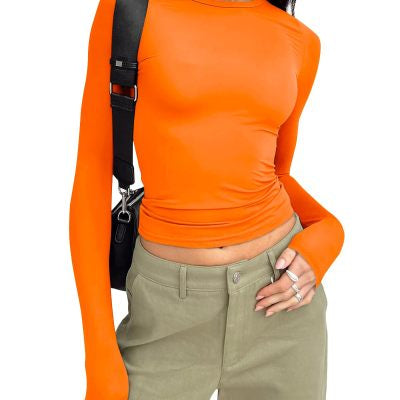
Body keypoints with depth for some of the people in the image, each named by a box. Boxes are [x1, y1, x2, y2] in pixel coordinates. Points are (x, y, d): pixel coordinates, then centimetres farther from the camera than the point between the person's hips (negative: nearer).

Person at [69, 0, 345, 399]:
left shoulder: (298, 42, 3)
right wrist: (100, 362, -10)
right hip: (173, 309, -2)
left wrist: (327, 235, -9)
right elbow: (92, 175, -8)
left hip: (278, 293, 3)